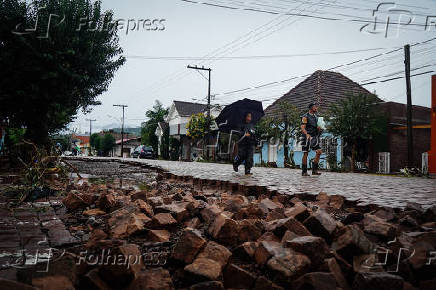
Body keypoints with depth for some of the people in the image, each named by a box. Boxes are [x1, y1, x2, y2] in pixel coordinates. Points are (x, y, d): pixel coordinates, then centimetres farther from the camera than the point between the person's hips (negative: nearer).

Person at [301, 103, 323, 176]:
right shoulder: (305, 116, -7)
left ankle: (314, 170, 2)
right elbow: (303, 128, -15)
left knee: (319, 151, -4)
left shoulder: (316, 117, 16)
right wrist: (307, 134, -31)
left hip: (314, 137, 7)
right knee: (305, 153, -3)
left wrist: (319, 128, 5)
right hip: (307, 137, -7)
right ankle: (304, 171, 4)